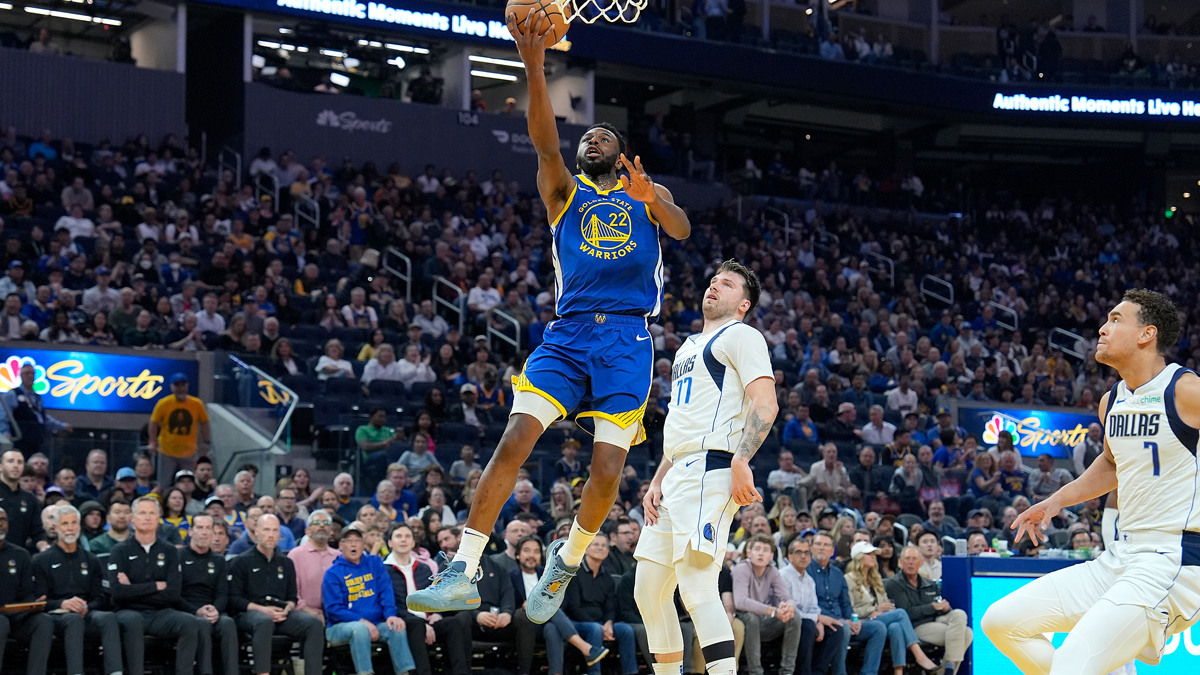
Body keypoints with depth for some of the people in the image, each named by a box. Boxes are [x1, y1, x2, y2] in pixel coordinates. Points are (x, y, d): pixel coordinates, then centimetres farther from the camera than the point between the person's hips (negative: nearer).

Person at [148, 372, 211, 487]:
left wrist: (206, 443, 2)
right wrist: (153, 442, -9)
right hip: (167, 452, -1)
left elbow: (204, 423, 7)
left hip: (188, 454, 1)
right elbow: (154, 423, 0)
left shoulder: (197, 404, -3)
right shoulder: (163, 404, -6)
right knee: (164, 485, 3)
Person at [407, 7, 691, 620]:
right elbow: (544, 141, -3)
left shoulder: (649, 195, 18)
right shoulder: (564, 191, 17)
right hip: (568, 333, 0)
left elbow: (682, 229, -4)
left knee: (607, 471, -10)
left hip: (627, 338, 0)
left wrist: (650, 201, -27)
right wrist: (534, 68, -19)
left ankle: (566, 560, 19)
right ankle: (462, 574, -19)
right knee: (515, 439, -17)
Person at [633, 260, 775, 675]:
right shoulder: (688, 348, 28)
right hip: (678, 476, 10)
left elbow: (765, 405, -13)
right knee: (648, 591, 10)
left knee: (696, 587, -22)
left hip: (710, 470, -10)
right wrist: (657, 483, 20)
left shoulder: (740, 336, 0)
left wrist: (741, 462, -24)